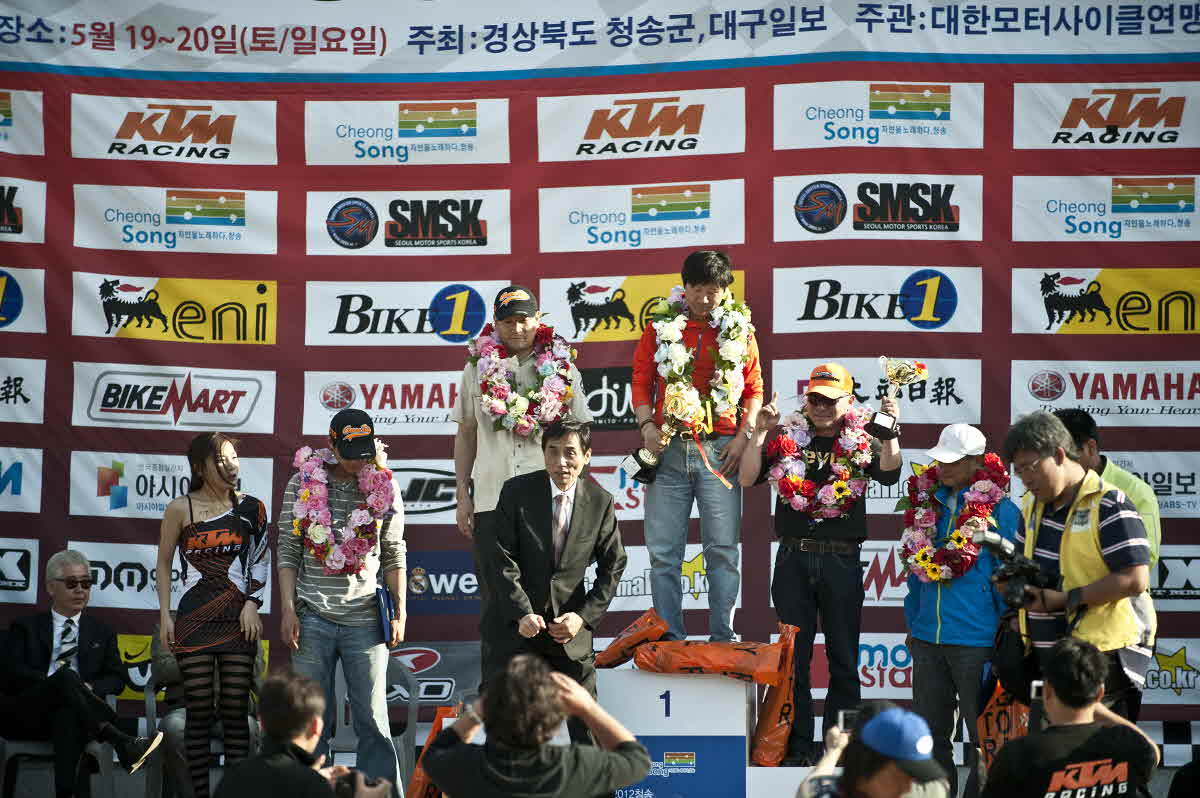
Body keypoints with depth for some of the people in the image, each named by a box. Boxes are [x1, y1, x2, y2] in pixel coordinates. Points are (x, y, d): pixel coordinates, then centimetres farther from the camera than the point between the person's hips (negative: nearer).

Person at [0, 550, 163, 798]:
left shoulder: (101, 633, 27)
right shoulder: (26, 627, 20)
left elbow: (116, 678, 15)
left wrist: (90, 687, -8)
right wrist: (51, 683, -13)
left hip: (71, 710, 1)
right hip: (25, 716, -1)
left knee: (69, 711, -39)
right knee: (66, 676, -34)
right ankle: (122, 743, -49)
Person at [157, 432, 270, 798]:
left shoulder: (250, 507, 5)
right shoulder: (180, 510, 1)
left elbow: (261, 561, 11)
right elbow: (164, 564, 7)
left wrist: (251, 603, 0)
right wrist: (164, 616, 1)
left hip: (239, 619, 1)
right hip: (194, 619, -1)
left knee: (236, 711, 0)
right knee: (199, 712, -2)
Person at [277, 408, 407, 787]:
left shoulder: (384, 487, 6)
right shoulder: (304, 484, 3)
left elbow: (393, 555, 10)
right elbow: (288, 551, 4)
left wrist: (399, 611, 4)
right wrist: (287, 609, -3)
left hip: (364, 619, 0)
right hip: (313, 618, 0)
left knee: (373, 721, 0)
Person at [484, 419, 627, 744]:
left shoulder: (601, 502, -3)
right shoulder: (517, 492, -8)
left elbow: (613, 565, 3)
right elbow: (501, 560, -10)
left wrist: (584, 616, -9)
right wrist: (522, 614, -20)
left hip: (569, 627, 1)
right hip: (517, 623, -1)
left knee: (587, 723, 5)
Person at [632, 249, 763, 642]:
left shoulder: (739, 330, 7)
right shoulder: (660, 326, 7)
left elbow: (754, 389, 10)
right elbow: (641, 381, 9)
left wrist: (743, 436, -2)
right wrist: (647, 425, -6)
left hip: (719, 449, -1)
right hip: (668, 448, 1)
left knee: (723, 548, -1)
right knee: (663, 551, 2)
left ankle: (722, 639, 6)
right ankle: (670, 639, 10)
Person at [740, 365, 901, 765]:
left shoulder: (861, 442, 4)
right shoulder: (788, 440, 6)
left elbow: (889, 474, -14)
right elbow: (748, 478, -3)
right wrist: (760, 432, -13)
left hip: (842, 562, -1)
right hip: (793, 559, 1)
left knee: (843, 660, 5)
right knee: (794, 658, 4)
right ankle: (797, 748, 10)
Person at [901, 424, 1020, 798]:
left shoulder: (999, 510, -8)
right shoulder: (928, 504, 9)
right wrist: (912, 623, 18)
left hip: (976, 641, -6)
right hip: (928, 638, 6)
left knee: (981, 734, 4)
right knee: (931, 731, 14)